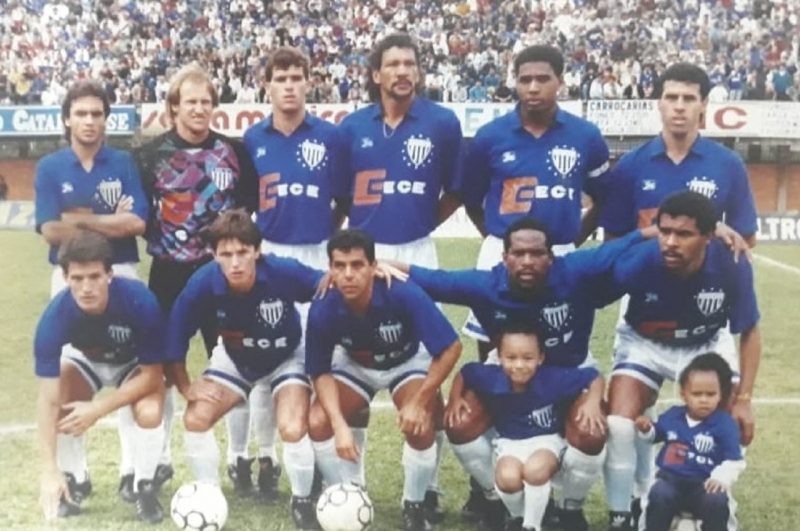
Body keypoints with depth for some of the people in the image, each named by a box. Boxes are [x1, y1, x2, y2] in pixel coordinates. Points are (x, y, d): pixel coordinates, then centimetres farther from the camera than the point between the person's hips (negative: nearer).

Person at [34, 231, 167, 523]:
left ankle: (145, 487, -2)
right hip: (85, 359, 2)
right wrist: (50, 471, -35)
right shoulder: (55, 316, -33)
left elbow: (151, 375, -25)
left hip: (134, 364, -1)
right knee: (60, 407, -26)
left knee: (149, 413, -30)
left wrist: (98, 408, -32)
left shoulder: (140, 300, -37)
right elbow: (48, 400, -31)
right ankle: (75, 481, 4)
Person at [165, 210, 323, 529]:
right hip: (234, 360, 3)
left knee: (293, 430, -24)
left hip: (286, 359, -3)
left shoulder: (284, 272, -34)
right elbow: (175, 336, -15)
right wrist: (185, 388, -14)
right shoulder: (203, 283, -28)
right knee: (195, 418, -14)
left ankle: (302, 502, 6)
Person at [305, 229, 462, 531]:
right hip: (354, 365, 2)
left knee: (419, 424, -28)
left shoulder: (405, 295, -36)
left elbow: (451, 348, -29)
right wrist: (340, 424, -28)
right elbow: (321, 373, -14)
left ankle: (414, 505, 1)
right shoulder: (323, 311, -29)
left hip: (408, 362, -2)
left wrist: (419, 402, -31)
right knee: (318, 423, -19)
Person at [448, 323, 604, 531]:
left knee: (535, 470, -36)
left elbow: (595, 377, -14)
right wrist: (454, 399, -6)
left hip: (546, 440, -2)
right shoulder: (491, 377, -18)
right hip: (510, 442, 2)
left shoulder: (554, 378, -24)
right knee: (507, 477, -30)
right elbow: (464, 373, 3)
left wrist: (592, 405, -28)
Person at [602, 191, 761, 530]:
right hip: (645, 344, -1)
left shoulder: (732, 266, -31)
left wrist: (743, 399, -16)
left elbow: (749, 333, -13)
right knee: (618, 426, -19)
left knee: (734, 426, -11)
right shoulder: (637, 262, -36)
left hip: (707, 345, 1)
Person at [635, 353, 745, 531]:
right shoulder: (672, 416, 8)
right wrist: (647, 429, 4)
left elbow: (734, 461, -4)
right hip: (671, 479, 2)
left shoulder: (725, 424, -3)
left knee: (716, 502, -33)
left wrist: (722, 478, -23)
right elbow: (656, 435, 28)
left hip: (705, 485, -2)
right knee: (659, 497, -30)